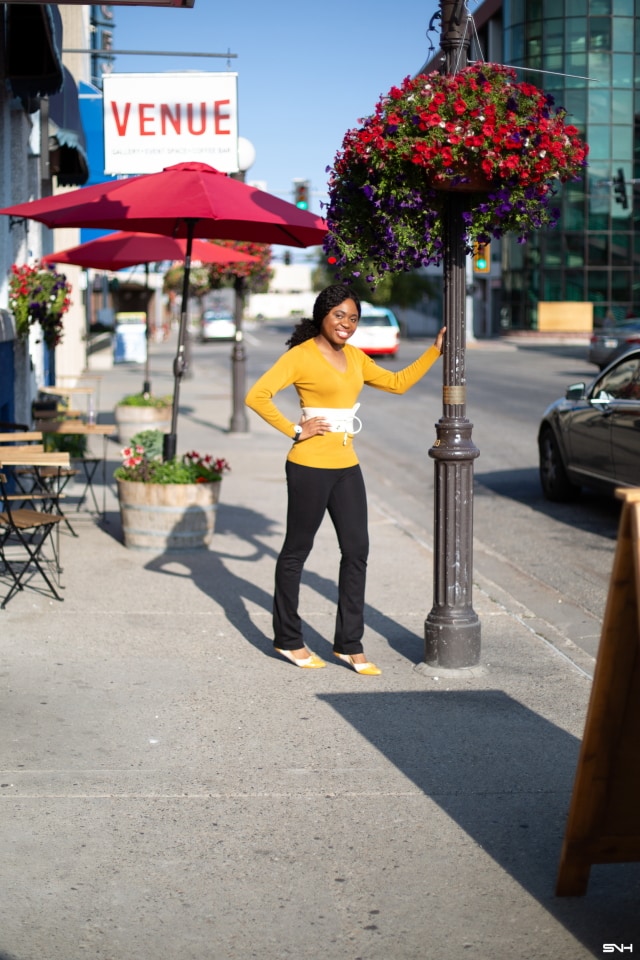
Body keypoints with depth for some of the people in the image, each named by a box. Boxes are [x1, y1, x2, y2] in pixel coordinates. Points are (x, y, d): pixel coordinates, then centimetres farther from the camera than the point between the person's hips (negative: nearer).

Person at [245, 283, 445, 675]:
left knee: (357, 551, 6)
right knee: (297, 551, 6)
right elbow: (257, 396, -18)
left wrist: (435, 351, 16)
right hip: (310, 466, -7)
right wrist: (294, 430, -15)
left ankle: (349, 643, 15)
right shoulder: (301, 356, -10)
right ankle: (288, 639, 19)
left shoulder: (354, 357, 12)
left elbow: (397, 382, 21)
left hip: (347, 466, 7)